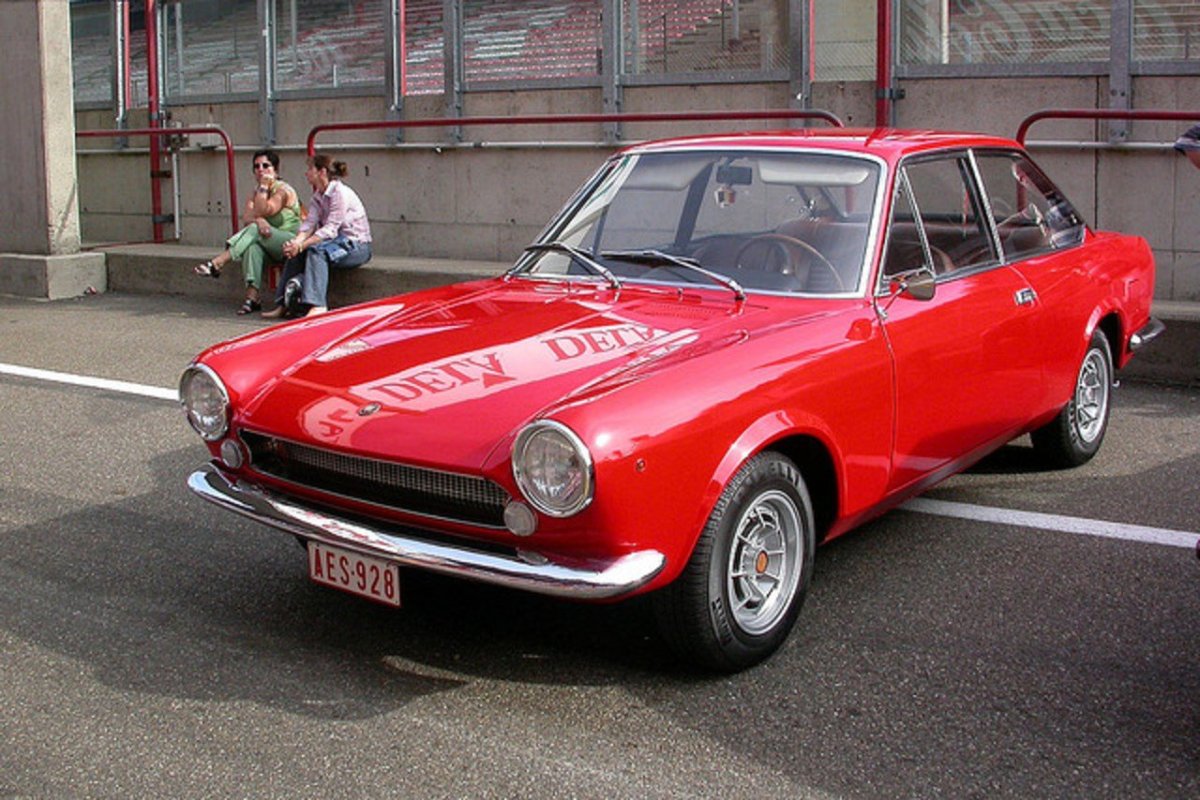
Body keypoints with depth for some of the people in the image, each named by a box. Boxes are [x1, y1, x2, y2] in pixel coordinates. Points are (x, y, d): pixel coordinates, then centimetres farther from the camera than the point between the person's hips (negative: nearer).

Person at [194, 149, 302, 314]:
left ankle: (216, 263, -33)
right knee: (253, 246, -30)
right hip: (270, 244, 5)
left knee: (254, 230, -28)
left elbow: (262, 211, -19)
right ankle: (252, 297, -40)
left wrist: (263, 186, -14)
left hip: (291, 243, -5)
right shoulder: (257, 192, 16)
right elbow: (246, 217, -1)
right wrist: (258, 220, -23)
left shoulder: (283, 190, -5)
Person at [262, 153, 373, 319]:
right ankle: (283, 304, -6)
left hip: (357, 246, -8)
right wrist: (297, 241, -21)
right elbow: (309, 222, -1)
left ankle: (317, 305, -40)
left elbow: (330, 229, -24)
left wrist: (302, 245, -28)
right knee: (295, 252, -8)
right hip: (337, 242, 8)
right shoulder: (318, 195, 11)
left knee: (316, 250, -32)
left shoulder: (340, 193, -17)